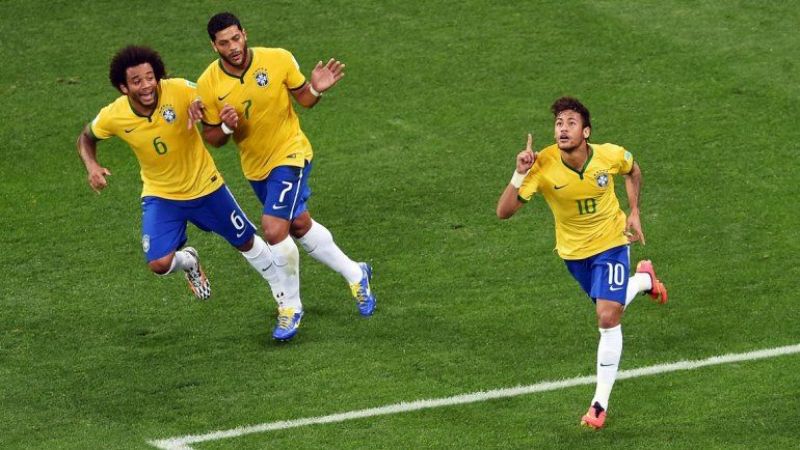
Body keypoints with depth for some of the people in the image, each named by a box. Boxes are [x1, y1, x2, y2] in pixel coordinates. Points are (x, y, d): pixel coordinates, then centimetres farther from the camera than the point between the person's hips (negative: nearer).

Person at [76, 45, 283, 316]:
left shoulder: (180, 91, -27)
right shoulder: (113, 116, -20)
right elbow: (86, 137, 1)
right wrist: (91, 166, -19)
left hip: (205, 186, 0)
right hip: (160, 195, 0)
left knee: (246, 242, 14)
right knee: (159, 264, -17)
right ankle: (188, 262, 22)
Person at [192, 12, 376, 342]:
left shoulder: (278, 60, -19)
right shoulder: (208, 85, -14)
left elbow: (303, 98, -4)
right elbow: (212, 139, -5)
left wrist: (316, 90, -27)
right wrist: (226, 127, -27)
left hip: (290, 153, -4)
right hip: (254, 166, 5)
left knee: (274, 228, -18)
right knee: (299, 224, 20)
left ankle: (290, 306, 3)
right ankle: (354, 273, 43)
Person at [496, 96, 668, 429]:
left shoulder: (611, 156, -23)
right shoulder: (543, 166, -27)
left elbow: (632, 171, 4)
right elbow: (504, 212, -31)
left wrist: (634, 213, -3)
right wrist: (520, 174, -43)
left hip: (611, 243, -2)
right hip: (574, 251, 2)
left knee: (608, 318, -14)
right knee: (609, 308, 20)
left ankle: (601, 403, -1)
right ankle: (643, 279, 55)